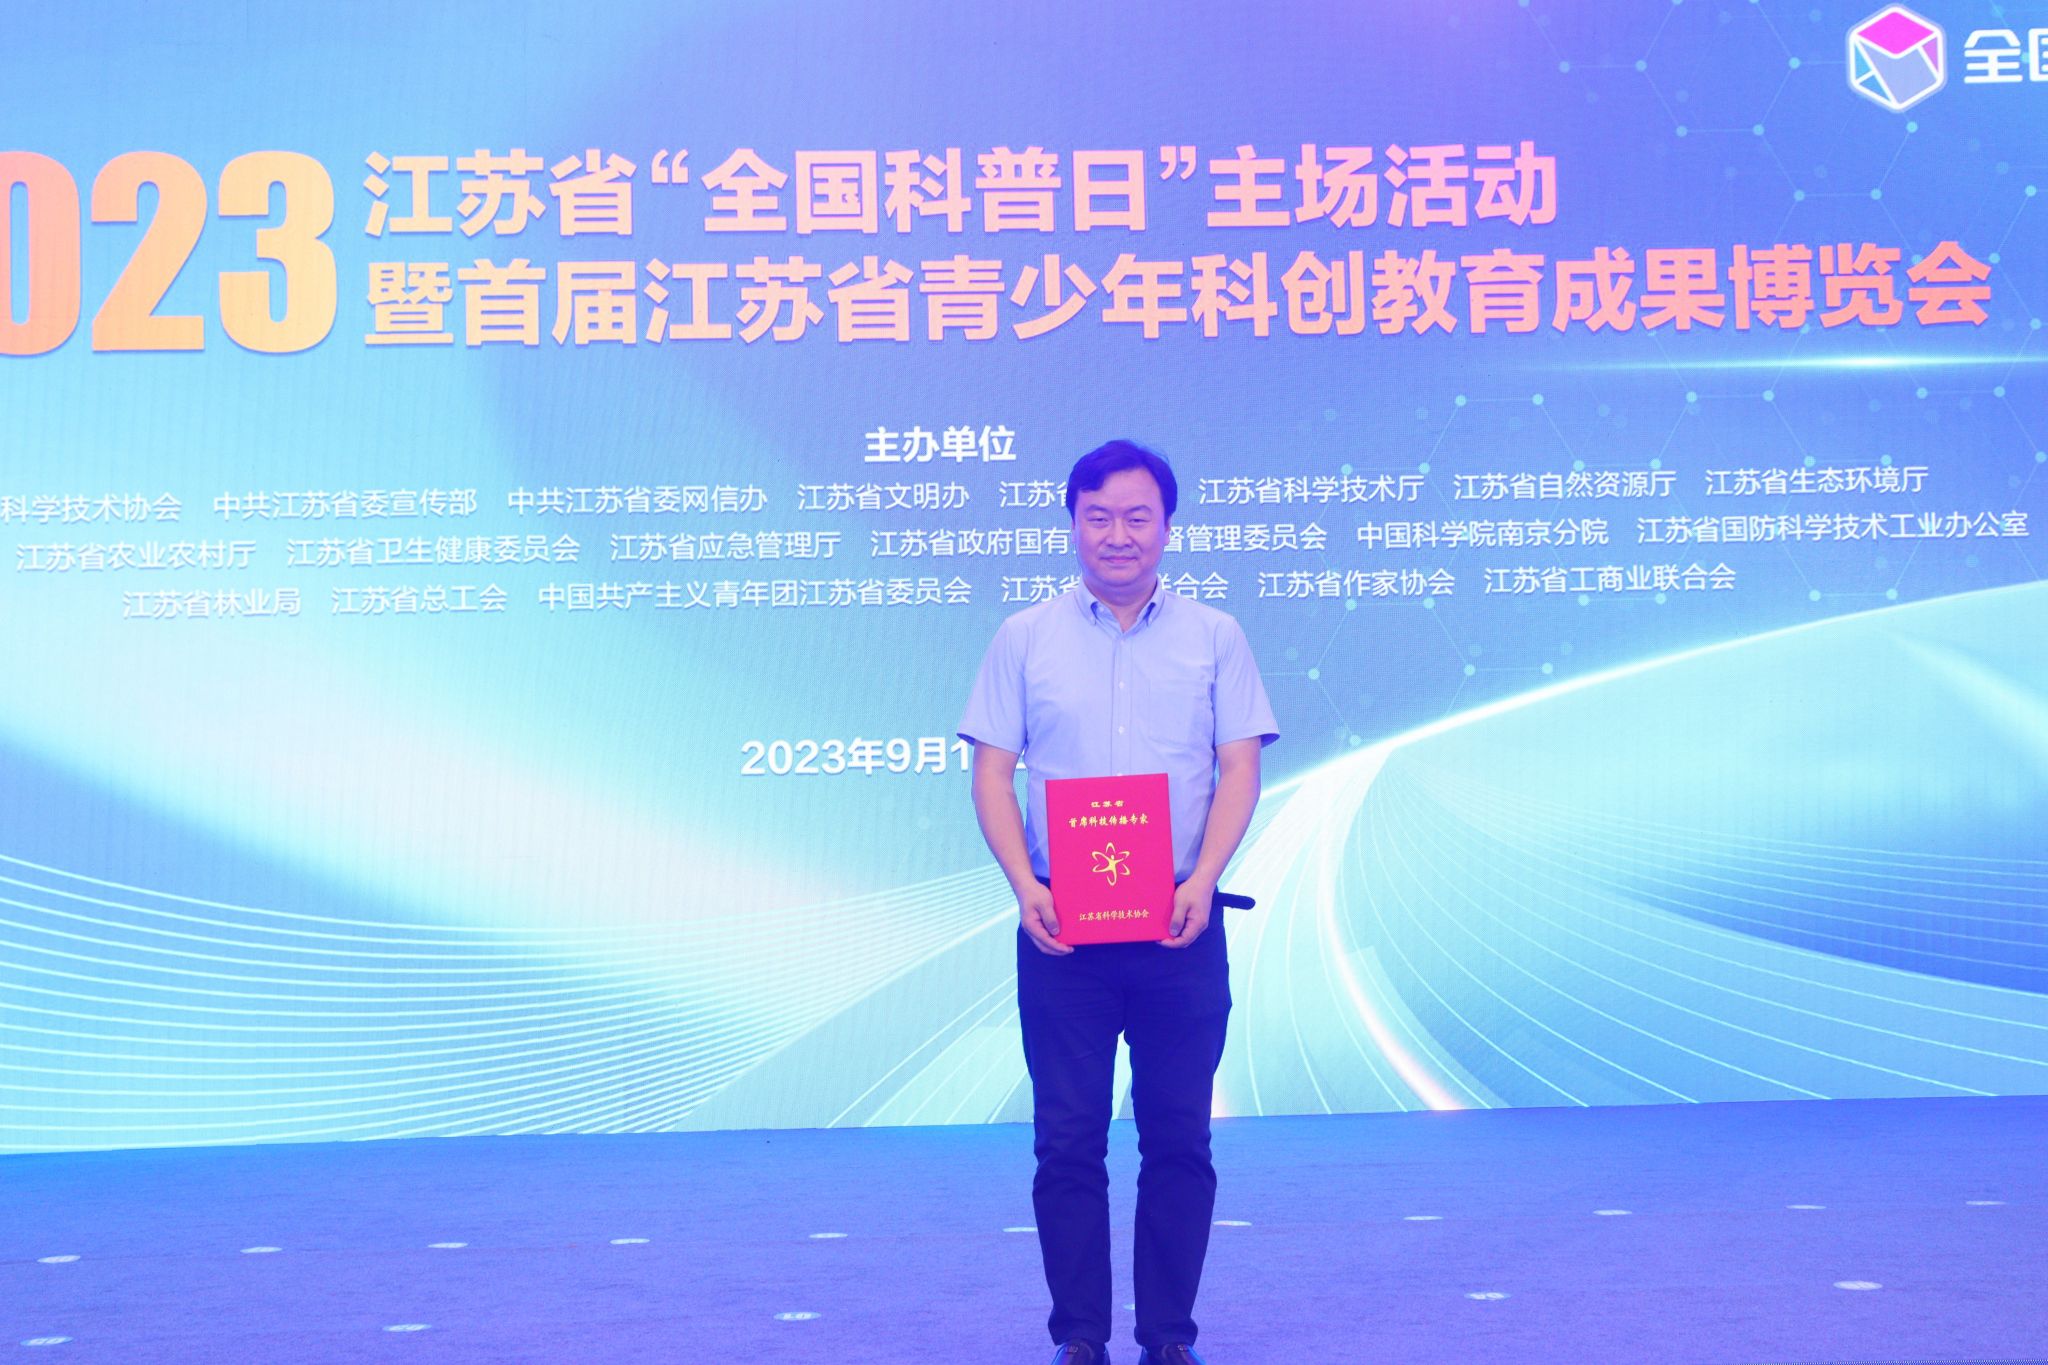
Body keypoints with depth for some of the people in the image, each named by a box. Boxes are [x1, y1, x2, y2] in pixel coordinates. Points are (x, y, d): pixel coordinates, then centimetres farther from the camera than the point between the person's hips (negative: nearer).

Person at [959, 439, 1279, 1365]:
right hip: (1061, 927, 0)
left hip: (1179, 928, 0)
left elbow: (1239, 769, 2)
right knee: (1068, 1140, 2)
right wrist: (1024, 885, -11)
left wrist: (1201, 880, -13)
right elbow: (992, 773, 4)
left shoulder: (1213, 637, 8)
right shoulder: (1025, 639, 8)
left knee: (1178, 1138, 4)